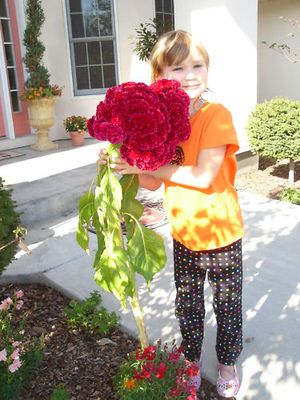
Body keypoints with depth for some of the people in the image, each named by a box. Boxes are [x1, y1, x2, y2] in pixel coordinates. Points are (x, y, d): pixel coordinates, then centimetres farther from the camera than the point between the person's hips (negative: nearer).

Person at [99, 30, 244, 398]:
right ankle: (192, 360, 46)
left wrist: (147, 165, -27)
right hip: (183, 235, 4)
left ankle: (227, 362, 43)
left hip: (222, 234, -4)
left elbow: (202, 176, -27)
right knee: (187, 306, 21)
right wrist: (127, 164, -18)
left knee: (227, 306, 16)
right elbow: (154, 183, -1)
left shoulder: (216, 116, -18)